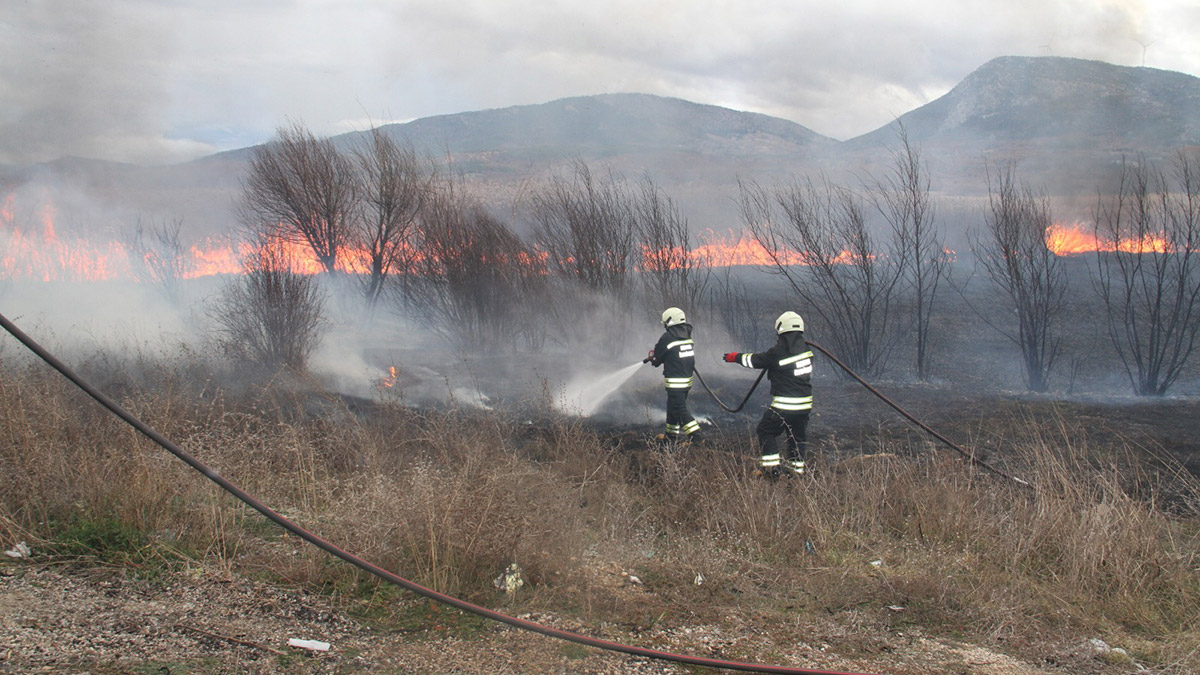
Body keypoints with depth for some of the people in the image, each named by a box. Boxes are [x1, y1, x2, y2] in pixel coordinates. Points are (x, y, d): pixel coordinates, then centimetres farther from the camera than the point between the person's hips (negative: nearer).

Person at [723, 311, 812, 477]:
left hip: (784, 406, -6)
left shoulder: (778, 353, -16)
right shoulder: (805, 349, 1)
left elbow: (755, 360, -2)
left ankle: (772, 466, 6)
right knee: (798, 436, 19)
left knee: (765, 431, 11)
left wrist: (735, 357, 14)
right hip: (805, 404, 6)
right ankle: (797, 467, 23)